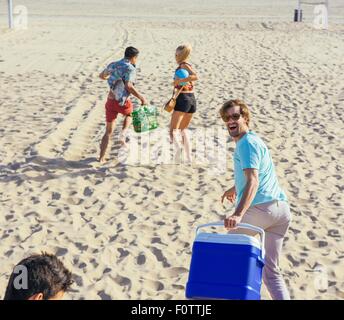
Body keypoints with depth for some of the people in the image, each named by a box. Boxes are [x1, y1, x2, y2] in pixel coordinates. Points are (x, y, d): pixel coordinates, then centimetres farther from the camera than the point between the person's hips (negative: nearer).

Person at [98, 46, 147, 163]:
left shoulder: (113, 65, 10)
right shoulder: (130, 68, -10)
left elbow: (101, 75, 28)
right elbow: (128, 86, -25)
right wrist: (141, 98, -19)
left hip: (110, 101, 5)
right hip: (122, 102, -5)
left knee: (108, 131, 15)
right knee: (129, 114, 33)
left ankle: (101, 157, 9)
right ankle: (123, 135, 11)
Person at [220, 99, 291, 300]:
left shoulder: (247, 143, -9)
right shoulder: (252, 139, 21)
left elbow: (253, 182, -22)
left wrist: (238, 214, -33)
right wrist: (235, 188, 56)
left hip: (260, 208, -9)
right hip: (282, 209, 9)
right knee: (271, 270, 9)